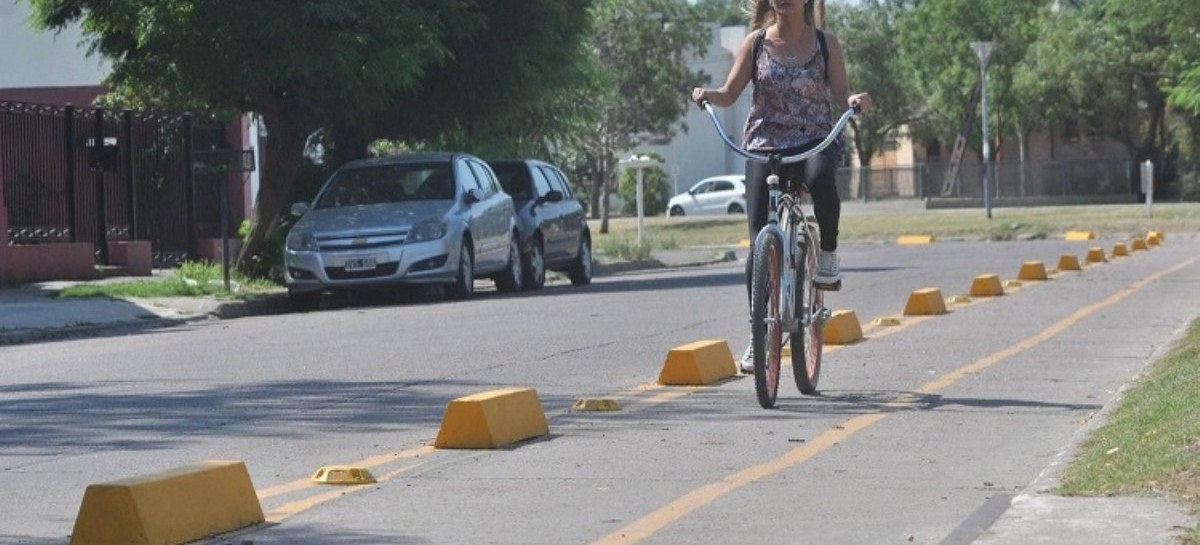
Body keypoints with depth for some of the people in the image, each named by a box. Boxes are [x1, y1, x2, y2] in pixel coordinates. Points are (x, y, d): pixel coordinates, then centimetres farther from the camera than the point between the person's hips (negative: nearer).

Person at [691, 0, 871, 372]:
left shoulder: (825, 43, 5)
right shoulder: (755, 43, 6)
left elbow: (840, 92, 0)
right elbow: (729, 94, 5)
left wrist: (855, 100, -23)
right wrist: (707, 95, -17)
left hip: (815, 142, -1)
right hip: (765, 145, 1)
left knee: (821, 175, -39)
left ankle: (828, 256, -17)